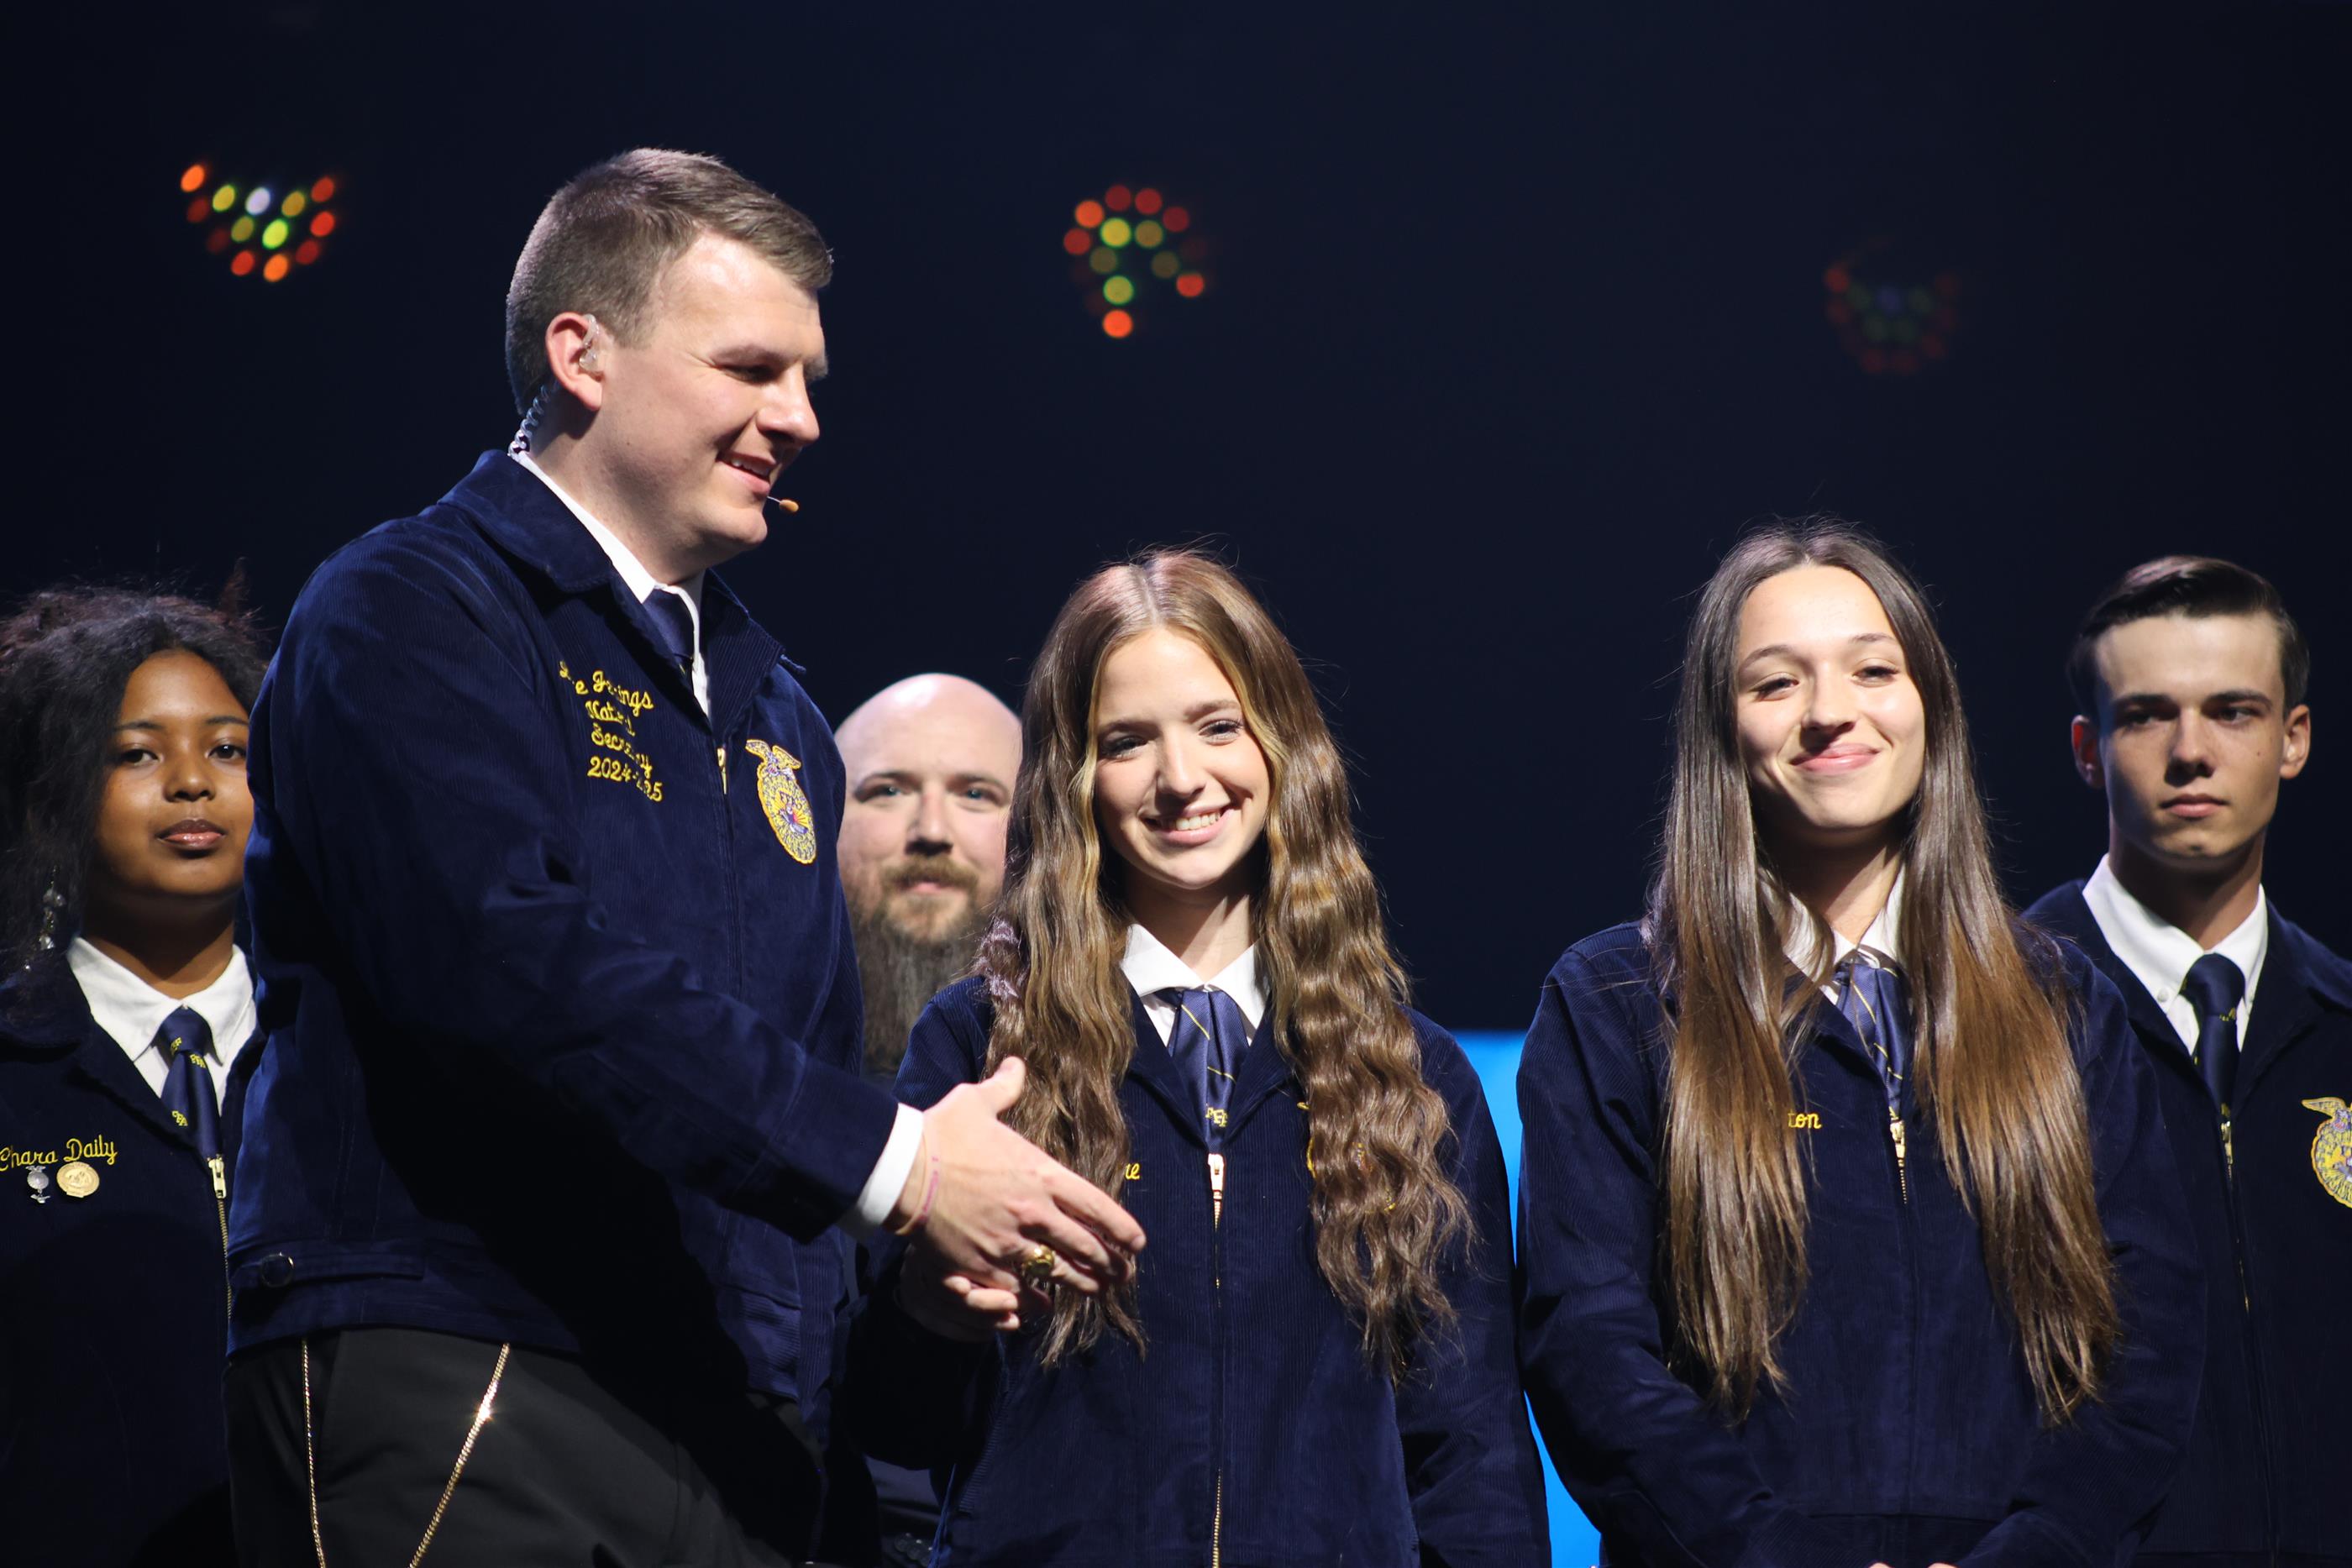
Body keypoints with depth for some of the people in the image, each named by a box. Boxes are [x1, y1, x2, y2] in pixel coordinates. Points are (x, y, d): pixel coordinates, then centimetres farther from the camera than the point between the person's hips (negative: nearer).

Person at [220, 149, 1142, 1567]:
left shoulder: (770, 703, 22)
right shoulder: (412, 617, -4)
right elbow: (512, 958, -19)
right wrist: (887, 1160, -20)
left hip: (738, 1443, 7)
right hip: (453, 1390, -7)